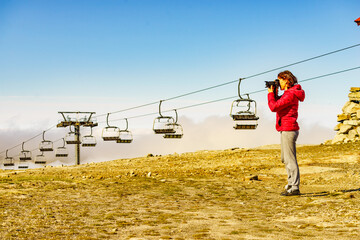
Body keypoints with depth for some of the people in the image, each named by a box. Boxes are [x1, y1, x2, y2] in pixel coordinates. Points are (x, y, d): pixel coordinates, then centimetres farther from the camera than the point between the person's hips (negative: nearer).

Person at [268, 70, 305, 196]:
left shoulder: (290, 94, -17)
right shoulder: (289, 93, 16)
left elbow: (273, 107, -21)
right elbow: (277, 104, 24)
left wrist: (270, 94, -6)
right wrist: (274, 93, 12)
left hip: (288, 130, -11)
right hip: (286, 130, 11)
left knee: (290, 159, -9)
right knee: (285, 159, 17)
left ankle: (295, 187, -7)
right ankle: (291, 184, 24)